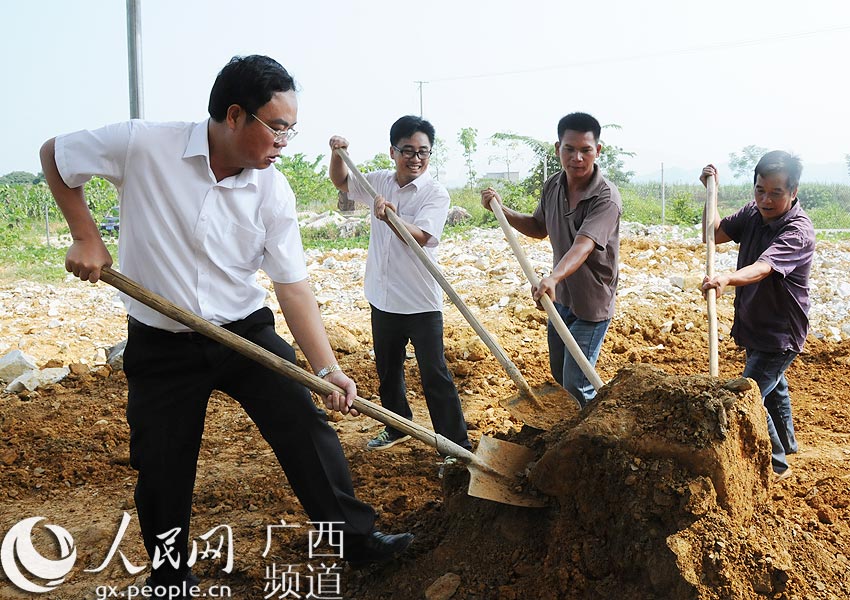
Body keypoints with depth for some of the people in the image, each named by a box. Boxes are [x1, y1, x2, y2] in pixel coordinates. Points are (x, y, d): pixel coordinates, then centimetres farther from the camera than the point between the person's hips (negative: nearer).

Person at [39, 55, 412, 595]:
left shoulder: (274, 192, -11)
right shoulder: (141, 145, -17)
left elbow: (294, 286, -10)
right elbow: (55, 155, 0)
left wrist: (328, 369, -17)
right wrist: (86, 236, -7)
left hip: (247, 332, 2)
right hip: (161, 346, -1)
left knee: (306, 426, -4)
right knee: (162, 469, 10)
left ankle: (355, 535, 15)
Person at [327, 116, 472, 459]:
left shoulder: (436, 193, -13)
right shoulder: (380, 182, 4)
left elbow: (420, 237, -28)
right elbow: (341, 183, 21)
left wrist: (392, 217, -45)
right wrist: (337, 153, 3)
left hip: (421, 302, -6)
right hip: (382, 297, 6)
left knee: (435, 376, -3)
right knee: (387, 370, 20)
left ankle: (457, 446, 7)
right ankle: (399, 427, 40)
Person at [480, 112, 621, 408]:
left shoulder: (606, 198, -25)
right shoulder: (552, 186, -3)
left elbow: (583, 247, -40)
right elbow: (539, 228, 14)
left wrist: (553, 277, -58)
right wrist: (501, 210, 0)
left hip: (591, 303, -8)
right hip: (560, 296, 8)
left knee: (576, 387, -5)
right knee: (559, 374, 23)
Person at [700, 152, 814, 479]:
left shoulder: (798, 230, -29)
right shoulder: (753, 212, -5)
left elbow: (762, 268, -44)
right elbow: (715, 233, -1)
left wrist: (727, 278, -63)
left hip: (780, 333, -8)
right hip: (754, 325, 8)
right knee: (772, 386, 28)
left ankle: (776, 465, 11)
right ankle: (786, 443, 52)